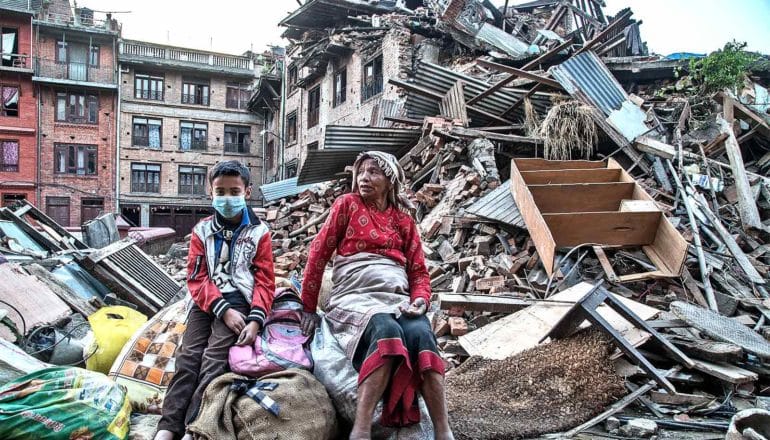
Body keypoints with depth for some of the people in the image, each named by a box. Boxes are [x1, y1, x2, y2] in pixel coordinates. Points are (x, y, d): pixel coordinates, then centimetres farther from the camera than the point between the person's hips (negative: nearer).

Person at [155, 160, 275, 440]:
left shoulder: (258, 232, 6)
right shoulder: (202, 230, 11)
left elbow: (265, 282, 2)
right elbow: (196, 278, 3)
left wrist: (255, 320, -14)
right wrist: (223, 310, -12)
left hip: (238, 303, -3)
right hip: (206, 304, 3)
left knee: (214, 358, -18)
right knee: (188, 358, -12)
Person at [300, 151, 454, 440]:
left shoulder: (403, 218, 18)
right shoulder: (347, 205, 10)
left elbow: (418, 270, 17)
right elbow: (319, 253, 6)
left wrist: (421, 300, -5)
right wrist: (309, 307, 4)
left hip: (397, 298, 3)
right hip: (354, 297, -3)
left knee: (421, 333, -32)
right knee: (387, 330, -37)